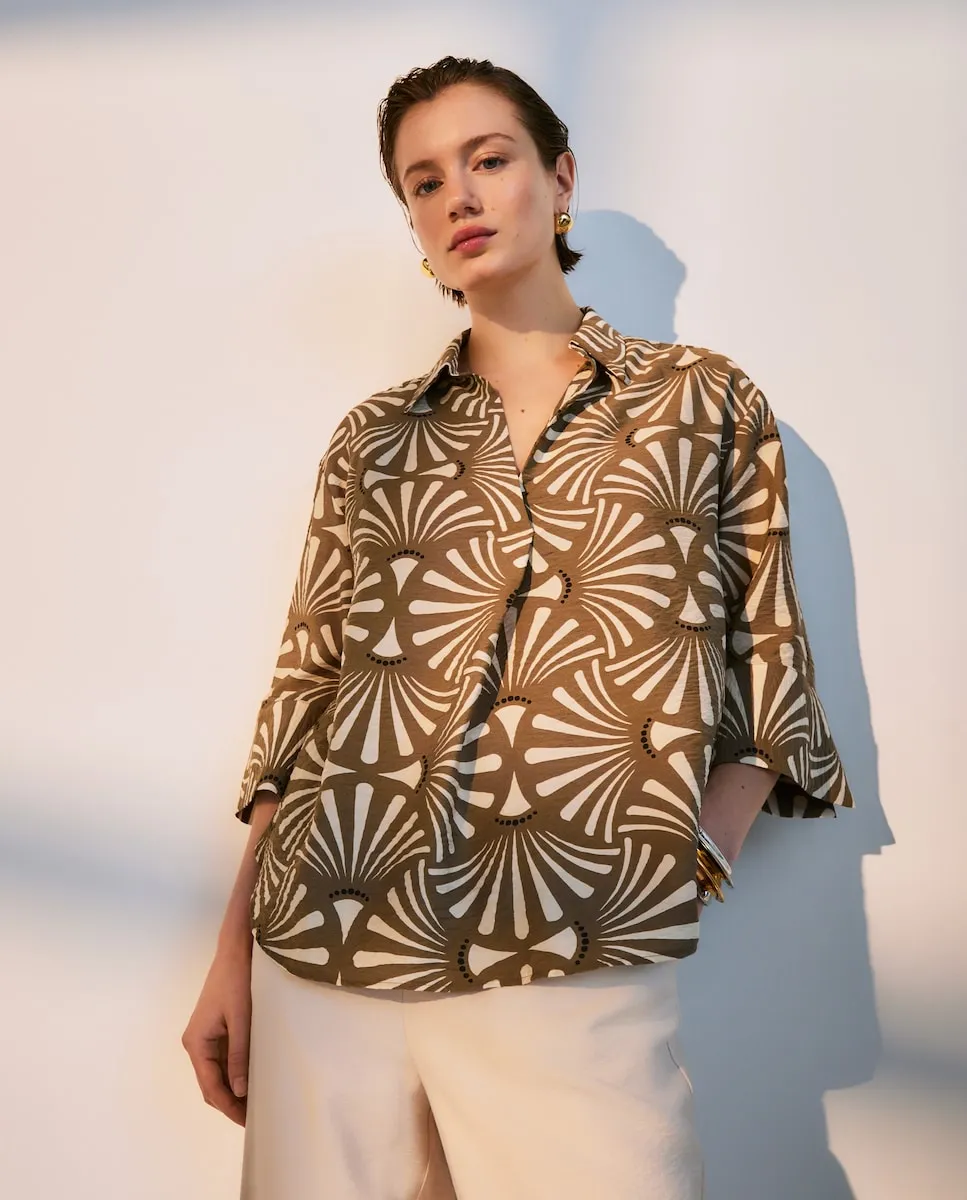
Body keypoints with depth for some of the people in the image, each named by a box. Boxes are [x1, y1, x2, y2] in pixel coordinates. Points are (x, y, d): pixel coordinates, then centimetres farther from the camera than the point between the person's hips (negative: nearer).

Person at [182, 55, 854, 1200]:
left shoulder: (709, 403, 7)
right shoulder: (373, 437, 11)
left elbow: (766, 669, 7)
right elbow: (306, 683, 10)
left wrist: (698, 855, -8)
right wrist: (233, 952, 6)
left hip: (569, 973, -2)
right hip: (322, 944, 3)